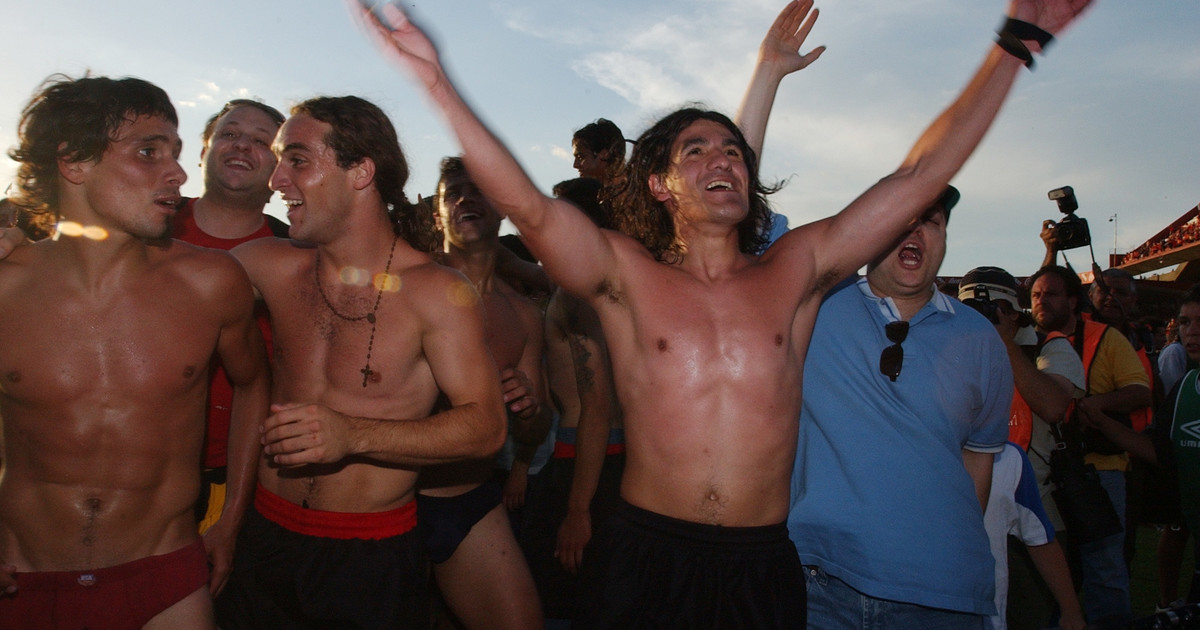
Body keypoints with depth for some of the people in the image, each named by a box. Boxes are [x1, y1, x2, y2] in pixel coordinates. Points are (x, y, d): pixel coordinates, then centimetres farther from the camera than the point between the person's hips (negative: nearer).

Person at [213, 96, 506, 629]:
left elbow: (486, 425, -19)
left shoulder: (437, 292, -14)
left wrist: (354, 435, -29)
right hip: (265, 536, 4)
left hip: (374, 561, -3)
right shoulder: (270, 265, -1)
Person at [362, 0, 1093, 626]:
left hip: (763, 565, 2)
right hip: (643, 558, -1)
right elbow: (529, 207, -16)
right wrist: (439, 82, -24)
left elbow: (922, 176, 3)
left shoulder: (797, 269, 4)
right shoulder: (626, 274, -2)